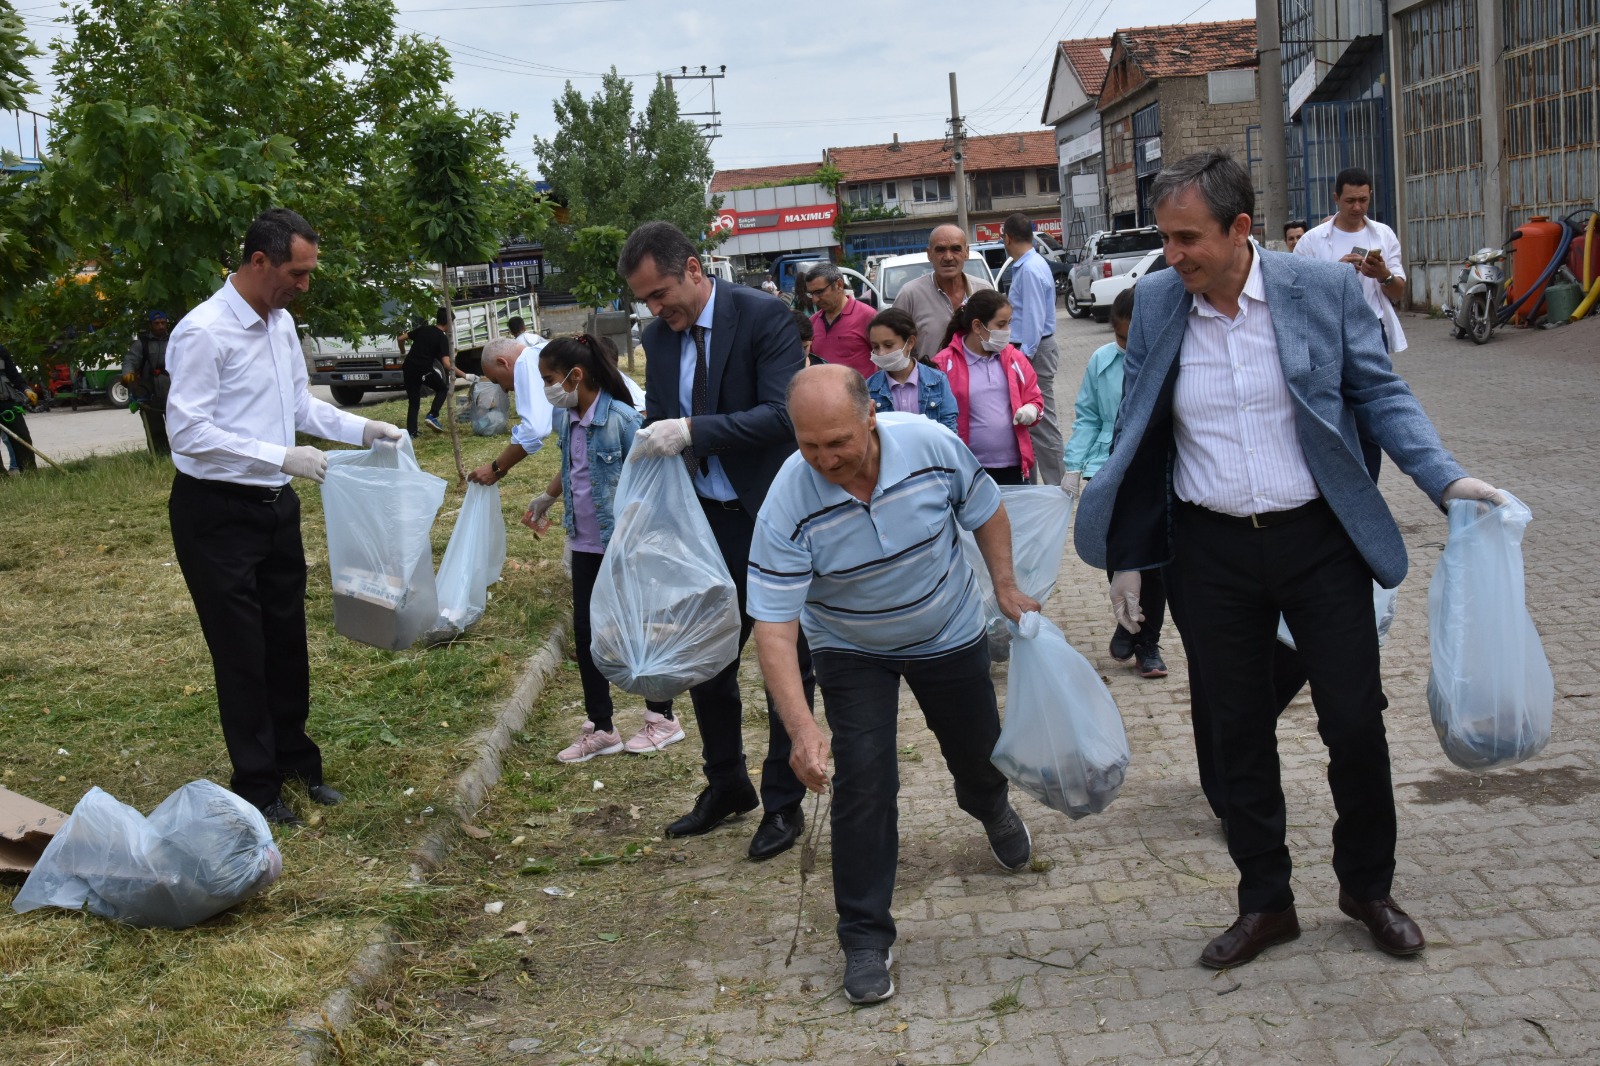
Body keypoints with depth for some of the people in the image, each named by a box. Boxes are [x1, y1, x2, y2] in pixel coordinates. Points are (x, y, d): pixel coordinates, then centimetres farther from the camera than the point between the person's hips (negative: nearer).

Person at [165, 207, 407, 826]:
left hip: (276, 506, 8)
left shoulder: (281, 323, 7)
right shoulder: (203, 332, -20)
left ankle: (293, 758, 36)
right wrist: (281, 457, -27)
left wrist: (362, 429, 5)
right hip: (218, 513, -8)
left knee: (287, 640, 18)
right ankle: (256, 785, 18)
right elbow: (188, 432, -24)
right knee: (242, 652, 3)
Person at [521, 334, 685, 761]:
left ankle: (662, 719, 24)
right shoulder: (564, 418, 2)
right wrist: (545, 500, 30)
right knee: (585, 633, 8)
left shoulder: (621, 418, -20)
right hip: (585, 543, 7)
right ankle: (600, 729, 19)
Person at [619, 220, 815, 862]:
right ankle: (726, 786, 33)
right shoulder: (659, 336, 4)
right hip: (705, 521, 6)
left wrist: (691, 431, -31)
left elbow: (784, 415, -23)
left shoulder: (763, 317, -15)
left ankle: (783, 804, 20)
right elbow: (658, 425, 11)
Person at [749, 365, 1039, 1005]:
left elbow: (985, 510, -5)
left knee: (976, 750, 18)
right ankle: (865, 937, 2)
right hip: (852, 650, -2)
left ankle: (990, 807, 58)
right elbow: (773, 628, -33)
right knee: (863, 778, -14)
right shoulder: (788, 505, -32)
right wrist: (802, 728, -42)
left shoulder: (931, 446, -28)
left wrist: (1006, 588, -7)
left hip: (949, 633, 2)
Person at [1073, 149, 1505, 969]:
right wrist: (1126, 555, 6)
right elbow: (1135, 436, 6)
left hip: (1318, 539, -1)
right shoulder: (1156, 304, -1)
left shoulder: (1324, 289, -7)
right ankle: (1265, 903, 27)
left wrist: (1444, 477, -14)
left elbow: (1380, 395, 1)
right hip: (1213, 552, 2)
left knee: (1355, 723, 5)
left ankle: (1367, 887, 29)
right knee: (1239, 732, 10)